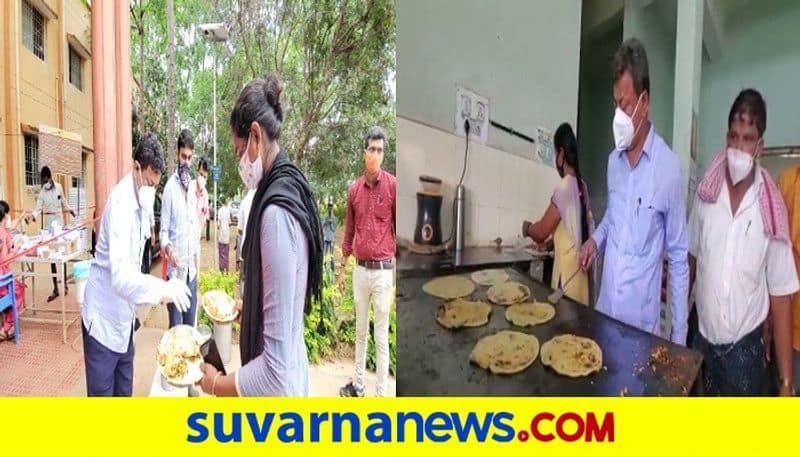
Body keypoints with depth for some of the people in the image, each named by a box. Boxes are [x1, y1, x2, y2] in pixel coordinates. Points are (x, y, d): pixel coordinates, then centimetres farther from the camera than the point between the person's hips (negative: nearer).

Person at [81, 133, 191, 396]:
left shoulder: (140, 199, 3)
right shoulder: (121, 202, -24)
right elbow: (120, 275, -35)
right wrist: (162, 289, -45)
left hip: (123, 319, 8)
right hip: (103, 320, -8)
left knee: (124, 391, 18)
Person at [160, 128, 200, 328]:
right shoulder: (170, 186, -9)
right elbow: (163, 230, -8)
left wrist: (196, 256, 15)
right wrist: (168, 247, -28)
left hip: (191, 267, 6)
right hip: (176, 268, -6)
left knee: (190, 323, 13)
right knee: (176, 325, -1)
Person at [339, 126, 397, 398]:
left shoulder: (393, 185, -8)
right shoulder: (354, 189, 6)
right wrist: (342, 268, 16)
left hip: (383, 271, -5)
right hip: (360, 269, 5)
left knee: (381, 336, 3)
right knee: (360, 331, 18)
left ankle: (381, 394, 15)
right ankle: (358, 384, 33)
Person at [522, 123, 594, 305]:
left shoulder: (564, 186, -15)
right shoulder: (582, 186, 8)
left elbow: (541, 231, -9)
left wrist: (527, 228, 10)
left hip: (567, 275, -7)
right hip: (579, 271, 7)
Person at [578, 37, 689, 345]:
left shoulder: (668, 167, -14)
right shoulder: (613, 160, 2)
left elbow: (678, 257, -7)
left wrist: (679, 335, -5)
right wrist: (596, 239, -1)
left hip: (643, 319, -4)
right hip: (605, 308, 5)